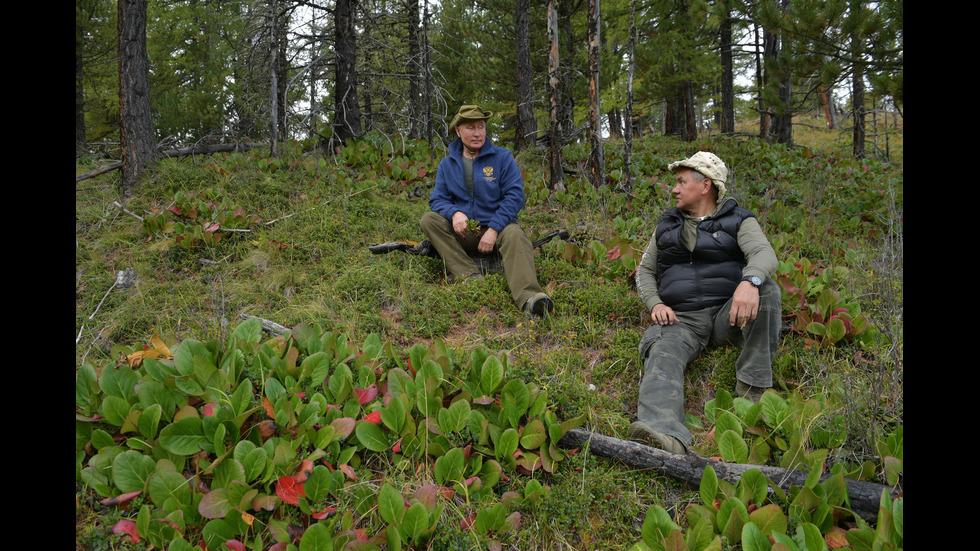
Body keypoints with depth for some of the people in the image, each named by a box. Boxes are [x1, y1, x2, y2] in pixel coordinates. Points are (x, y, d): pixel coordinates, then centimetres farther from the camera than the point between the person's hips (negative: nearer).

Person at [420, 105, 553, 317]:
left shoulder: (502, 157, 2)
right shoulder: (447, 164, 11)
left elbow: (515, 196, -6)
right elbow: (437, 199, 4)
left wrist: (493, 229, -19)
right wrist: (454, 213, -21)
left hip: (498, 227, -3)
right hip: (463, 233, 3)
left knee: (515, 235, -36)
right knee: (429, 220, -22)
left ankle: (528, 298, -60)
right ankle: (470, 276, -32)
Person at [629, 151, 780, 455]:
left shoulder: (738, 221, 7)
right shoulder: (667, 225, 20)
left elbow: (764, 253, -13)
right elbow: (645, 269, 23)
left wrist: (749, 282, -38)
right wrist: (655, 304, 0)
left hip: (727, 315, -1)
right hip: (681, 319, 1)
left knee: (766, 289, -30)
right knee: (663, 355, -32)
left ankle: (751, 386, -24)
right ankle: (665, 434, -59)